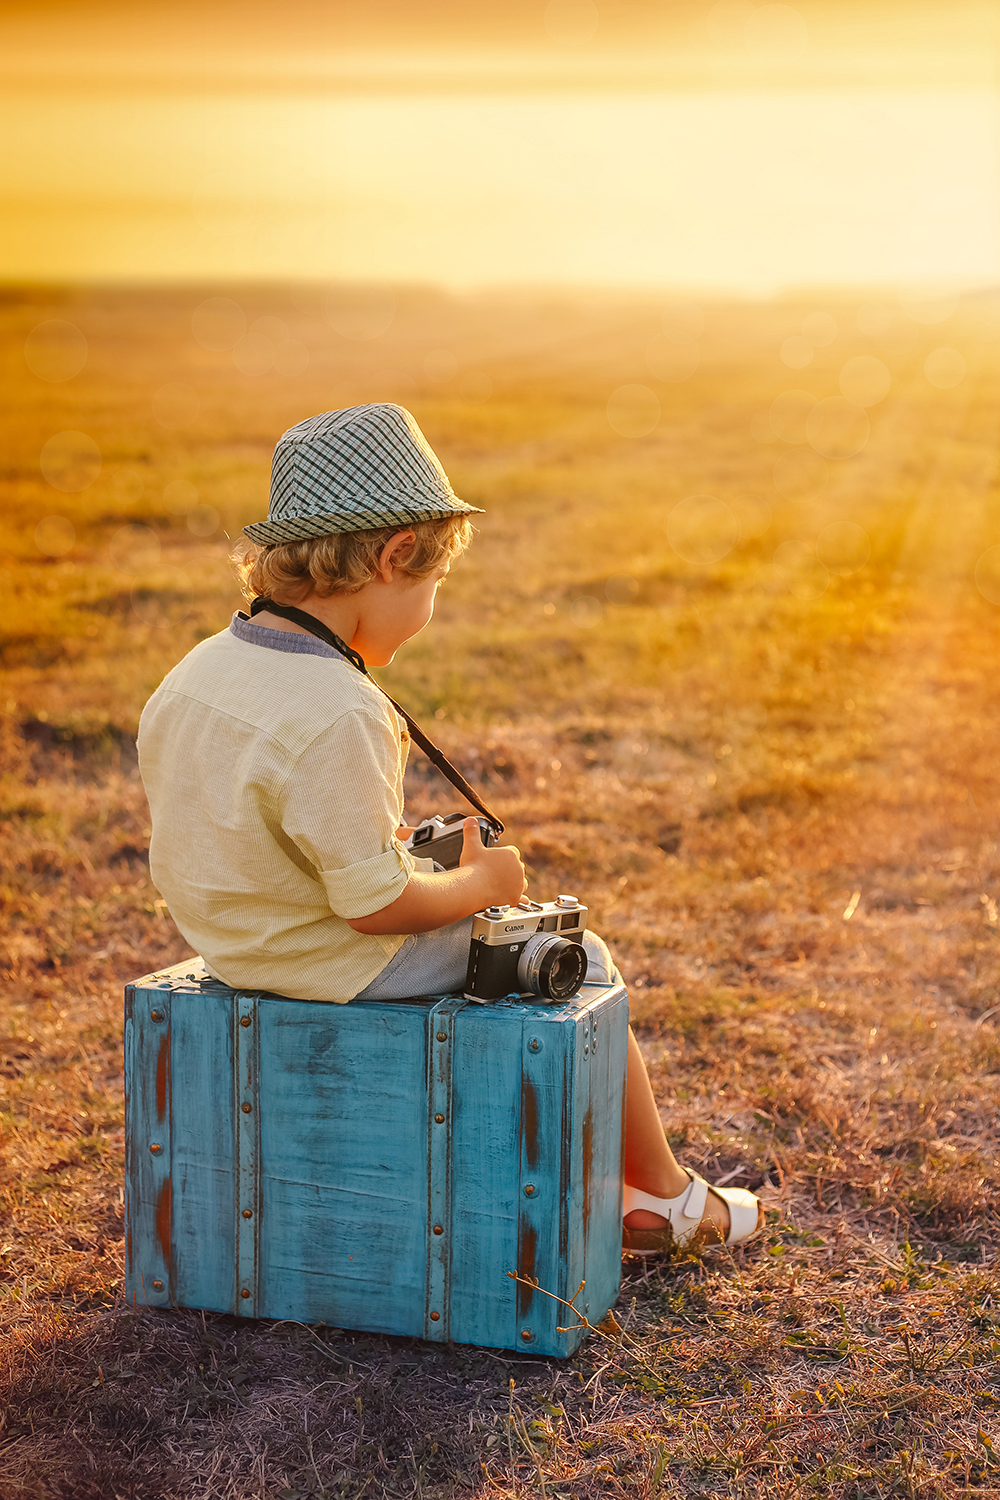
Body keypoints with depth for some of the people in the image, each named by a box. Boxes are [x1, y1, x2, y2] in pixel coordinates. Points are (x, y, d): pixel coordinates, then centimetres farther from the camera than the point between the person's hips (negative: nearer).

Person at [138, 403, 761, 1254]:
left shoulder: (193, 675, -2)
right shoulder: (335, 716, -31)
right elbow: (376, 904, -26)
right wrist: (480, 882, -7)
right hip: (345, 968, -9)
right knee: (579, 962, 9)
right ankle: (662, 1195, 26)